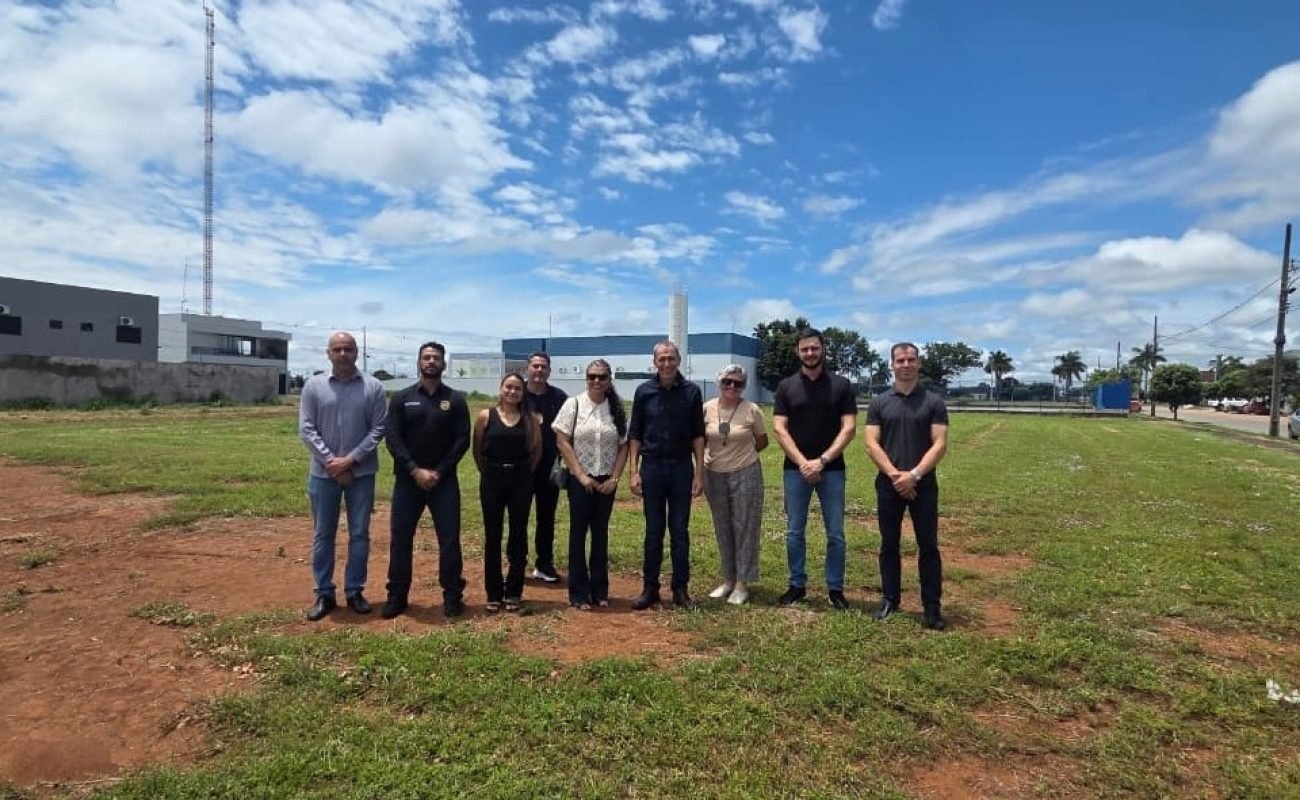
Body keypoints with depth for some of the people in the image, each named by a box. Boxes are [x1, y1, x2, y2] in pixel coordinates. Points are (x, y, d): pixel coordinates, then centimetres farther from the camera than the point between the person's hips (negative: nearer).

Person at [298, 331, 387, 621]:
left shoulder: (373, 387, -2)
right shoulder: (314, 385, 0)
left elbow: (378, 429, -4)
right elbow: (306, 429, -3)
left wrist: (350, 460, -12)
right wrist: (332, 461, -11)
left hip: (361, 473, 0)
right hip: (324, 473, 1)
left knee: (359, 534, 7)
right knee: (322, 535, 9)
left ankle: (355, 591, 20)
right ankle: (324, 594, 20)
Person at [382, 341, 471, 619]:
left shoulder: (455, 400, 3)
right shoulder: (401, 398, 3)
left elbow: (462, 440, -3)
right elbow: (393, 439, -4)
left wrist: (439, 472, -11)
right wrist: (415, 470, -14)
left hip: (444, 480, 0)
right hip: (408, 479, 1)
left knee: (449, 539, 1)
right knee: (400, 538, 6)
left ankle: (452, 596, 12)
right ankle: (397, 596, 19)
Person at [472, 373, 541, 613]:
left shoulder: (530, 418, 1)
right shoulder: (486, 416, -2)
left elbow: (537, 449, 10)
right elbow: (477, 450, 4)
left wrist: (526, 472, 7)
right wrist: (487, 473, 4)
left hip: (521, 481, 1)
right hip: (492, 479, -1)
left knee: (518, 535, 7)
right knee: (492, 536, 5)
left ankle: (513, 592, 19)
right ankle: (494, 594, 16)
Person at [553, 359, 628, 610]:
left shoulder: (617, 409, 3)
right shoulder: (573, 404, -4)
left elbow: (623, 447, 5)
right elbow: (562, 441, -7)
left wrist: (614, 479, -4)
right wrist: (581, 475, -10)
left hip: (606, 481, 3)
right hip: (580, 479, -2)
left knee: (601, 533, 10)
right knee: (578, 533, 3)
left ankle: (600, 590, 21)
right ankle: (578, 592, 13)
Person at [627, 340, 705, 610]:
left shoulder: (691, 391, -1)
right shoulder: (644, 391, 0)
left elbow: (698, 435, 1)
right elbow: (634, 435, 3)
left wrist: (699, 473, -4)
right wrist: (634, 472, -4)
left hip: (682, 468, 0)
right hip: (652, 467, 0)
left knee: (680, 531, 7)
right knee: (653, 531, 8)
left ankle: (680, 589, 18)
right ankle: (650, 588, 18)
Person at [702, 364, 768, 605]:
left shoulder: (752, 410, -10)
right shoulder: (707, 409, -3)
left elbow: (762, 441, 4)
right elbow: (700, 439, 12)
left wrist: (742, 455, 3)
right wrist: (705, 455, -1)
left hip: (745, 475, -3)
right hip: (714, 475, 3)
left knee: (744, 528, 3)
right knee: (723, 529, 13)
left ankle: (742, 583, 13)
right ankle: (728, 579, 26)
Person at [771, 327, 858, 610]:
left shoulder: (841, 385, 1)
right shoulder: (786, 387, 3)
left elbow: (848, 428, -5)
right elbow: (779, 429, -3)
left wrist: (822, 461, -14)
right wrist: (803, 463, -13)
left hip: (832, 469, -1)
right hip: (795, 469, 1)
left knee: (836, 533, 5)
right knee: (794, 532, 7)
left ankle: (835, 589, 18)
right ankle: (797, 585, 20)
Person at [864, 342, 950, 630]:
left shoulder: (933, 402, 2)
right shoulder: (879, 403, 5)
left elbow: (940, 445, -6)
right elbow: (871, 444, -2)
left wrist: (914, 475, -16)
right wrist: (895, 474, -14)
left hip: (923, 484, -1)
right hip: (888, 484, 1)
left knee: (928, 546, 3)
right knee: (889, 545, 10)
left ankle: (933, 606, 12)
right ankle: (889, 599, 22)